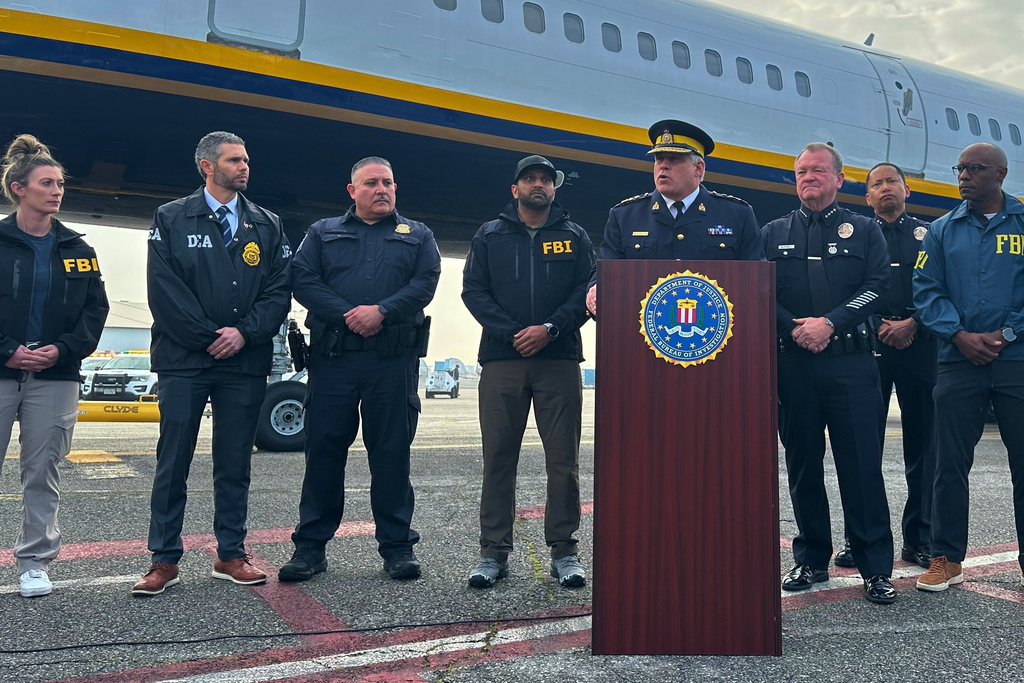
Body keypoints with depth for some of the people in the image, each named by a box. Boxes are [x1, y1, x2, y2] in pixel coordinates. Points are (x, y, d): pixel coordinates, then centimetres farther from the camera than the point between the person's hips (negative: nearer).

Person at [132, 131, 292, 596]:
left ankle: (231, 556, 17)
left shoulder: (267, 226, 12)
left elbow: (280, 290, 5)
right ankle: (164, 560, 10)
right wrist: (208, 338, -9)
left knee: (235, 464, 7)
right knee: (173, 462, 1)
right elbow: (164, 290, -4)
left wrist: (244, 333, -9)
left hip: (245, 363, 2)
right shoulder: (171, 220, 5)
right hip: (183, 361, -2)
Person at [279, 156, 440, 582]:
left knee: (392, 451, 2)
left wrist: (381, 311, -15)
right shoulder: (323, 233, 17)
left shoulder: (417, 236, 16)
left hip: (395, 359, 0)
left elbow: (425, 282, 0)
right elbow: (303, 281, 2)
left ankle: (397, 545, 12)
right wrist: (346, 316, -12)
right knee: (323, 448, 2)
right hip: (332, 355, 1)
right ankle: (311, 546, 12)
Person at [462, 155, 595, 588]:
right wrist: (512, 333, -9)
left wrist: (550, 329, -12)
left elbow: (588, 291, 4)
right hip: (501, 358, 0)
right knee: (498, 458, 1)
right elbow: (473, 291, 4)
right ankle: (494, 552, 10)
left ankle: (564, 552, 11)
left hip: (559, 359, 0)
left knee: (563, 460, 1)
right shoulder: (490, 236, 13)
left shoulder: (574, 237, 13)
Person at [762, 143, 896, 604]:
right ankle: (812, 561, 20)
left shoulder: (864, 231, 12)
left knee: (861, 465, -3)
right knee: (803, 464, 8)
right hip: (792, 364, 2)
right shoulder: (774, 233, 15)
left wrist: (830, 323, -13)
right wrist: (794, 327, -10)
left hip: (850, 362, -2)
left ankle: (876, 569, 6)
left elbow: (877, 286, -1)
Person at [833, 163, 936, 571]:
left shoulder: (928, 235, 15)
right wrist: (879, 327, -9)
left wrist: (914, 323, -10)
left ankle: (919, 539, 11)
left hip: (919, 345, 1)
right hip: (869, 343, -1)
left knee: (923, 443, 2)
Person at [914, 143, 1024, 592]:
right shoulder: (943, 230, 11)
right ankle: (946, 559, 15)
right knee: (950, 464, 4)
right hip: (958, 362, 1)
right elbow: (927, 290, 4)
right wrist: (960, 335, -10)